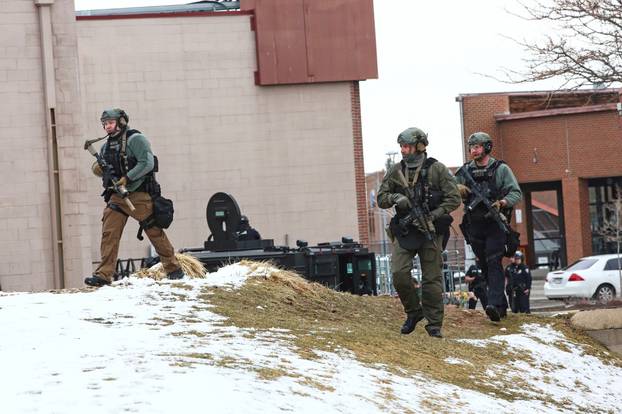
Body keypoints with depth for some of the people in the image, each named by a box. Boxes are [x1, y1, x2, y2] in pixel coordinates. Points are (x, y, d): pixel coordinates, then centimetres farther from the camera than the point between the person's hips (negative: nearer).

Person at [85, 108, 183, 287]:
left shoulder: (135, 139, -8)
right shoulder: (106, 146, 15)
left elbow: (147, 163, -17)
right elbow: (101, 169, 22)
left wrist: (127, 178, -23)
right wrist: (98, 169, -2)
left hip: (139, 194, -6)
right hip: (117, 196, 6)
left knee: (154, 232, 1)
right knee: (109, 233, -6)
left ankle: (173, 269, 13)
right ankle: (104, 274, -8)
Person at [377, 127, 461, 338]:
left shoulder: (437, 169, -3)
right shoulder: (395, 171, 8)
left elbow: (454, 198, -4)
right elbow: (381, 198, 11)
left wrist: (433, 216, -14)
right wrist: (395, 198, -12)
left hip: (430, 231, -3)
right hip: (405, 231, 3)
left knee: (432, 279, -2)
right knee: (399, 273, -12)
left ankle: (434, 324, 8)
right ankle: (413, 312, 10)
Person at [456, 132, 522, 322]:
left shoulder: (501, 169, 1)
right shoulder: (465, 171, 10)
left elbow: (516, 193, -3)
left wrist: (502, 203, -22)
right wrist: (458, 188, -11)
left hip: (495, 224, -5)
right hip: (474, 226, 5)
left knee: (494, 263, -18)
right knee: (485, 266, 9)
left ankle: (495, 305, -29)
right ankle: (501, 305, 19)